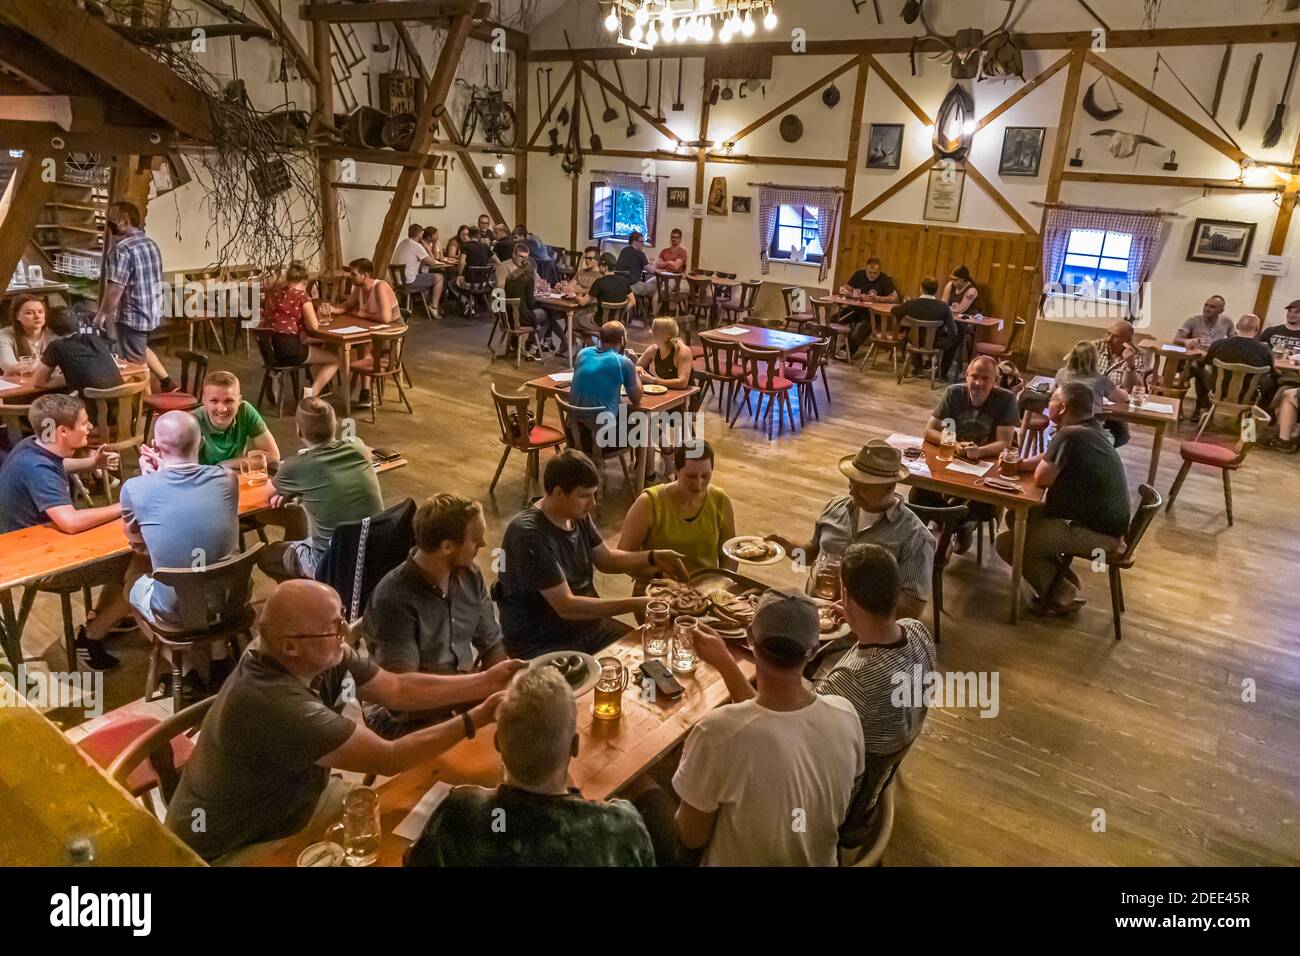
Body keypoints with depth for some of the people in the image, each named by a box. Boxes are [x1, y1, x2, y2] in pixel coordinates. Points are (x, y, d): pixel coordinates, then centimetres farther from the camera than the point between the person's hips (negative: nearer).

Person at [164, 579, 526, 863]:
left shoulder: (323, 657, -13)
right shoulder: (274, 703, -37)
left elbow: (398, 690, -3)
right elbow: (388, 759, -31)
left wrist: (486, 682, -10)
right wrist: (477, 719, -28)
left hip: (291, 803, 8)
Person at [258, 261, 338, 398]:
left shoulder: (274, 290, 11)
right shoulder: (301, 295, -7)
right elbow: (314, 326, -11)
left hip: (268, 347, 8)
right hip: (288, 348, -8)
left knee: (315, 346, 34)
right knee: (337, 359, 7)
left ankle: (318, 386, 32)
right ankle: (311, 394, -4)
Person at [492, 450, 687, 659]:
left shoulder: (578, 515, -2)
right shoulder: (528, 534, -25)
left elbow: (606, 559, 14)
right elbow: (566, 607, -27)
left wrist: (653, 557, -3)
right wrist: (637, 604, -26)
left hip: (589, 625, 8)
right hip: (541, 645, -8)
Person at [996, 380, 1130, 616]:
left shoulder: (1069, 435, -23)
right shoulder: (1088, 429, 9)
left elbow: (1041, 478, -17)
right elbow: (1049, 460, 15)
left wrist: (1036, 463, 3)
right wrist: (1018, 465, 0)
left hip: (1097, 533, -10)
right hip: (1102, 520, 10)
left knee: (1007, 542, -13)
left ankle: (1062, 595, 2)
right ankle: (1061, 577, 16)